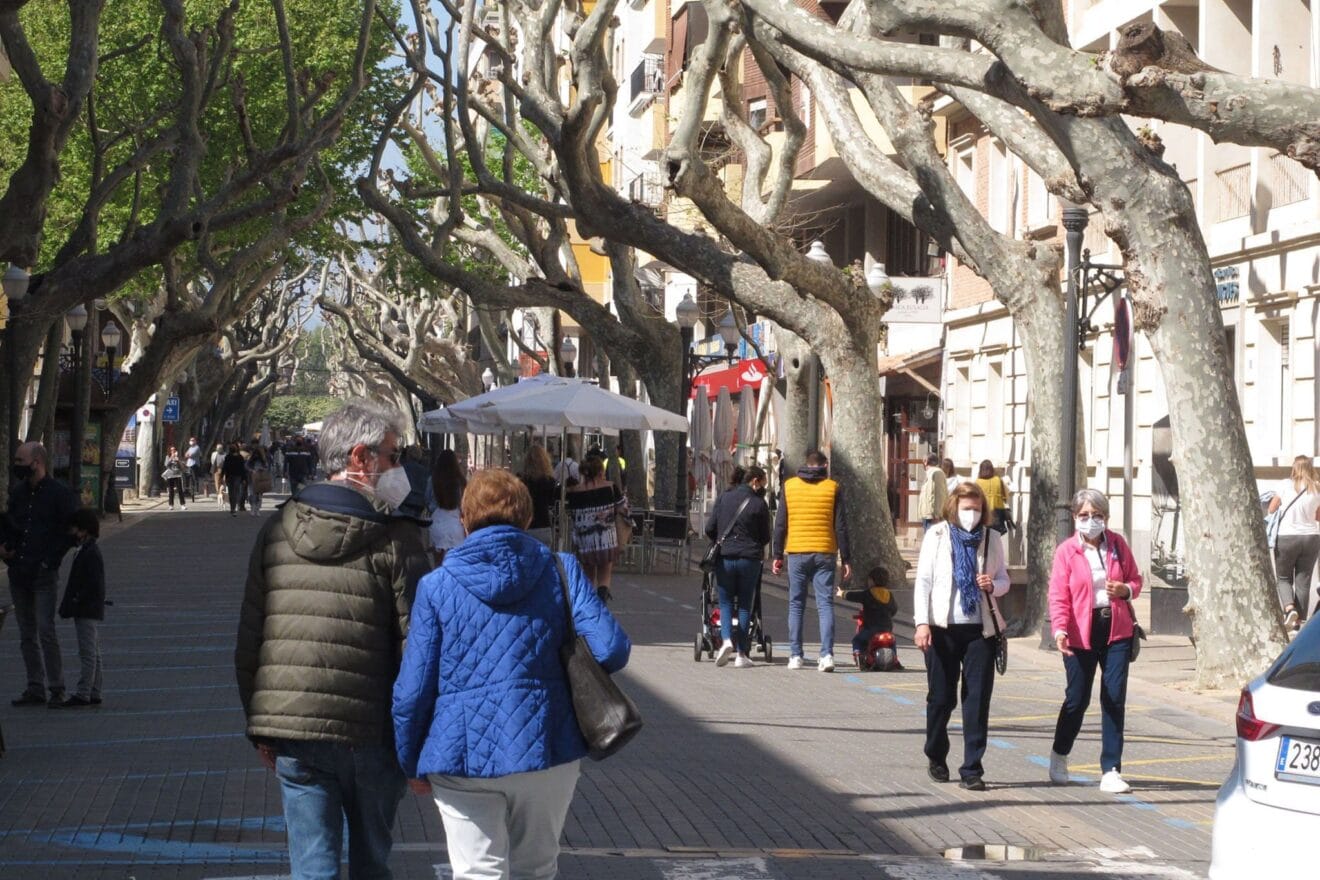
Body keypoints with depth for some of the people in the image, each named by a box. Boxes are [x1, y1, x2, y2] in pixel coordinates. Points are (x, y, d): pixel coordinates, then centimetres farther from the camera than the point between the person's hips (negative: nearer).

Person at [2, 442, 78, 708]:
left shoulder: (60, 494, -6)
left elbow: (71, 532, -7)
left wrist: (50, 560, -12)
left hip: (43, 575, -7)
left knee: (45, 630, -10)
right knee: (27, 634, 9)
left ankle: (56, 689, -4)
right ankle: (35, 688, 14)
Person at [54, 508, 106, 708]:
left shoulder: (92, 554, -16)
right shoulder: (83, 552, 16)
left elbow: (94, 586, -22)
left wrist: (75, 602, -18)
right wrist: (69, 605, 14)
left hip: (88, 611, -11)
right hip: (85, 611, 11)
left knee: (87, 653, -9)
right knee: (92, 652, 13)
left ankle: (82, 695, -9)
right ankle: (94, 694, 18)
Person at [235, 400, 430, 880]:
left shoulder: (277, 530, 4)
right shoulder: (395, 540, -8)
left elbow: (248, 639, 8)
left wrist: (259, 726, 16)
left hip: (292, 732, 2)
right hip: (371, 734, -2)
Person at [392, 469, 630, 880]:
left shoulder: (436, 586, -1)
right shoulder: (560, 570, 1)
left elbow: (412, 690, -2)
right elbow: (611, 650, -8)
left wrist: (411, 764, 11)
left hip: (463, 758, -1)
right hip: (547, 752, 2)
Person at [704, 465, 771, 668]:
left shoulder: (723, 498, 3)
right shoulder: (759, 503, -4)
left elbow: (709, 529, 3)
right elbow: (766, 537, 2)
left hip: (724, 558, 1)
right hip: (750, 559, -1)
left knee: (725, 602, 11)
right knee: (745, 605, 7)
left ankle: (726, 639, -14)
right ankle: (742, 653, 5)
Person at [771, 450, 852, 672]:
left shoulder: (789, 486, 4)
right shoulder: (833, 488, 1)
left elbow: (780, 524, 5)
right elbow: (841, 527, 0)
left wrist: (778, 555, 11)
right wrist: (846, 559, 3)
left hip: (797, 553, 1)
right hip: (824, 554, -1)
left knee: (796, 605, 9)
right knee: (825, 604, 0)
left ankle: (795, 656, 7)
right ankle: (826, 654, -10)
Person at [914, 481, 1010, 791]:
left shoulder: (992, 539, 6)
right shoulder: (937, 535, 0)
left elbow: (1003, 579, 13)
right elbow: (923, 581, -2)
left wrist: (993, 585, -11)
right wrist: (922, 623, -11)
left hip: (980, 629, 1)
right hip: (942, 627, -1)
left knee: (978, 699, -3)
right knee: (941, 696, 7)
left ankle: (972, 770, 1)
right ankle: (936, 758, 29)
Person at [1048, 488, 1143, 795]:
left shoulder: (1117, 544, 6)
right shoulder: (1066, 550, -3)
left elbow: (1135, 579, 15)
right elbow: (1058, 595, -8)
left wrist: (1126, 590, -9)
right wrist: (1059, 629, -23)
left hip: (1117, 630, 2)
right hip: (1081, 633, -2)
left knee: (1115, 698, -2)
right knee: (1077, 698, 5)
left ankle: (1111, 772, 3)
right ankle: (1059, 755, 32)